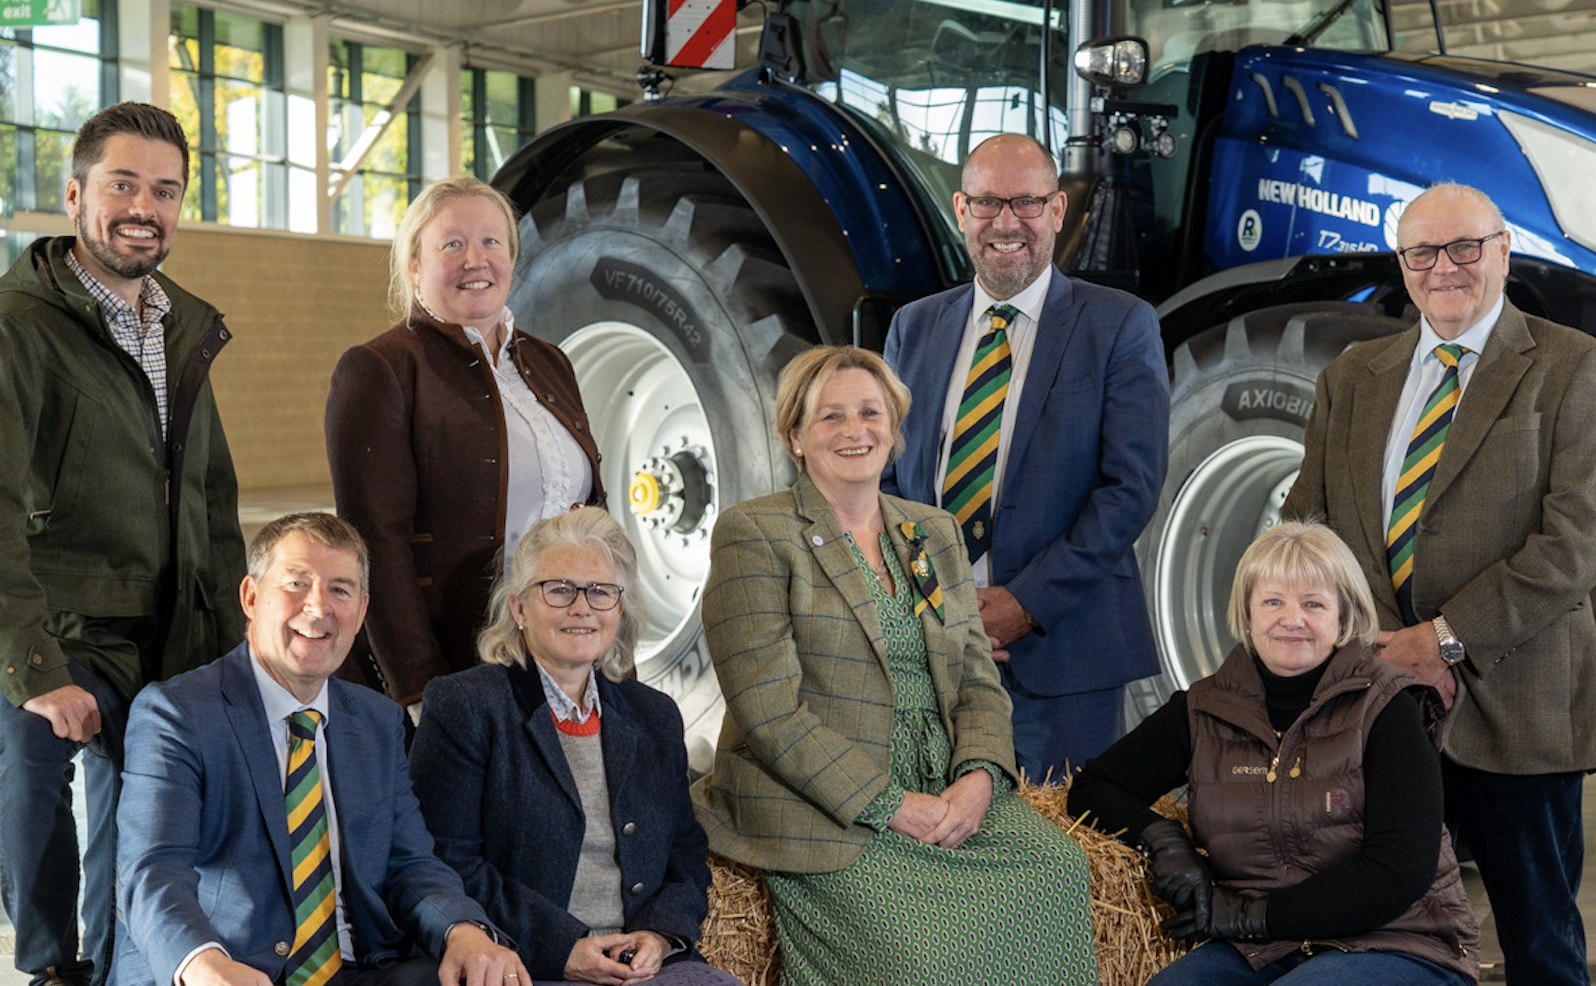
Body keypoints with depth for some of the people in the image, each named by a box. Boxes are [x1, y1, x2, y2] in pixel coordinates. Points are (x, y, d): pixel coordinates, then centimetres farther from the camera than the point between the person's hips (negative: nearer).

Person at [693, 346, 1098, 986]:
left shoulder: (935, 533, 17)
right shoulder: (753, 535, -2)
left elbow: (979, 681, 14)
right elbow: (768, 712, -11)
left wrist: (978, 776, -8)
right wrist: (890, 804, -15)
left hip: (949, 797, 5)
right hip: (824, 815, -5)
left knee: (1059, 866, -23)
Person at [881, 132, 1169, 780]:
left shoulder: (1119, 326, 0)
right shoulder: (913, 328, 12)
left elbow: (1132, 485, -8)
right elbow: (883, 477, 10)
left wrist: (1026, 602, -15)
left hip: (1062, 642, -3)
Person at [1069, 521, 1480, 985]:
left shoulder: (1383, 709, -5)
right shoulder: (1204, 712, 6)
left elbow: (1401, 869, -13)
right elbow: (1091, 788, 12)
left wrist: (1256, 914, -13)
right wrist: (1160, 837, -8)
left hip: (1394, 945, -3)